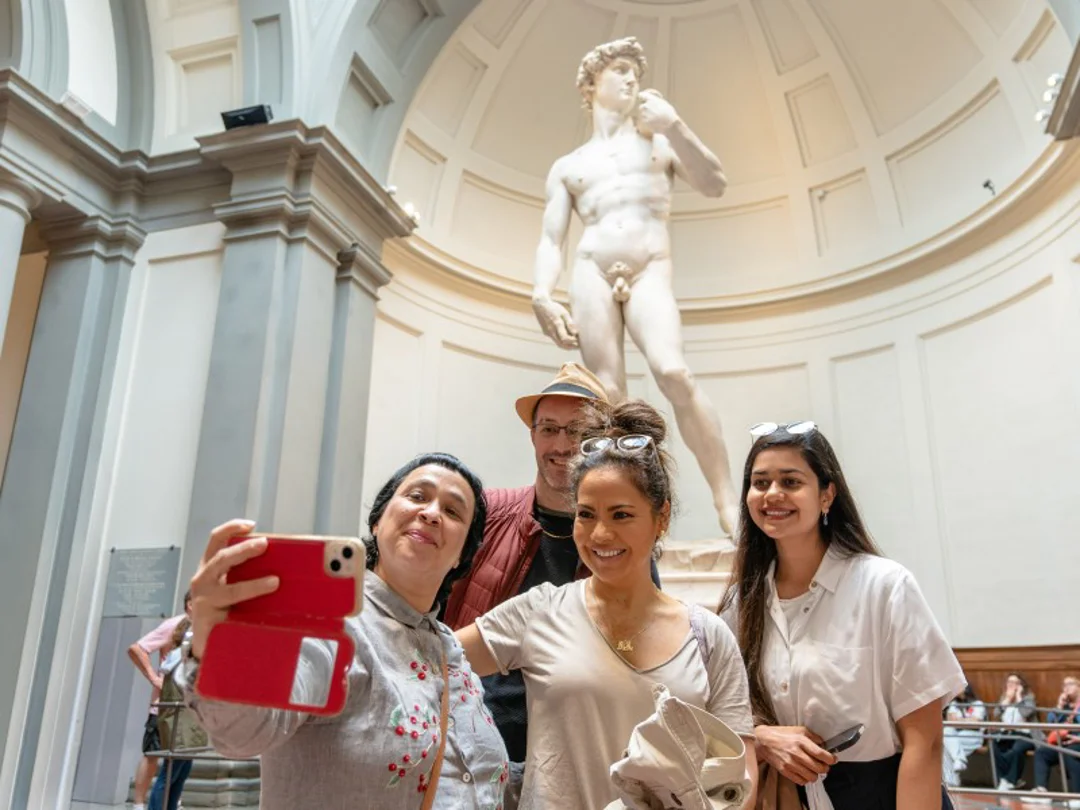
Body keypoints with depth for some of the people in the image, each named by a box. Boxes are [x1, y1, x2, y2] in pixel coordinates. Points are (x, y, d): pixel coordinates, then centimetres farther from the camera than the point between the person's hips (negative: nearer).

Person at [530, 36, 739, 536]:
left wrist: (674, 126, -3)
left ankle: (729, 508, -21)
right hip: (591, 274, 2)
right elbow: (551, 239, 11)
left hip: (650, 275, -1)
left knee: (674, 373, -25)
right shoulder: (567, 167, 22)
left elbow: (715, 185, 8)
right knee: (607, 395, -11)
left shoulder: (658, 140, 23)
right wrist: (542, 295, -8)